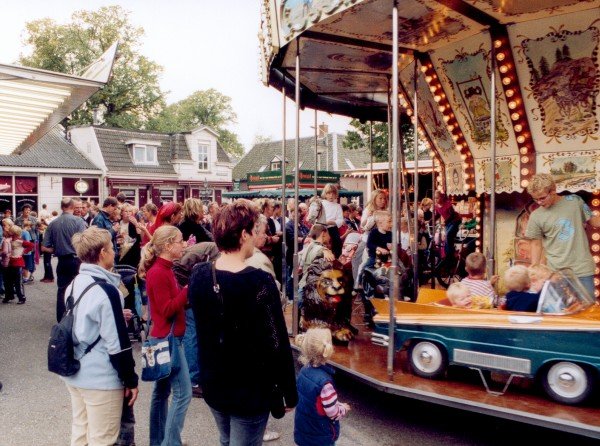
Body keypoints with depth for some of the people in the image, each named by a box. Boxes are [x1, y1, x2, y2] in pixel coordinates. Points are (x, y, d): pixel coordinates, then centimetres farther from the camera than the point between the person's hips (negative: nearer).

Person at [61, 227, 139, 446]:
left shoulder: (74, 285, 3)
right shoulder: (106, 291, -22)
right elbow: (118, 344, -20)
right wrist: (131, 380, -11)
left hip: (75, 374, 8)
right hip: (101, 378, -8)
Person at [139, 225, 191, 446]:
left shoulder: (164, 269, 10)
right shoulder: (159, 273, -19)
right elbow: (168, 310, -22)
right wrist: (188, 288, -22)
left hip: (166, 338, 10)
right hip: (168, 339, -10)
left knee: (162, 390, 18)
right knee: (183, 393, -4)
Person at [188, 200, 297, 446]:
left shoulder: (198, 276, -7)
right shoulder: (259, 282, -25)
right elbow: (277, 344, -21)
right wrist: (290, 393, -9)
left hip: (212, 386, 6)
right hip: (251, 391, -6)